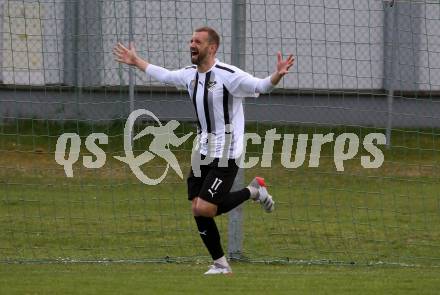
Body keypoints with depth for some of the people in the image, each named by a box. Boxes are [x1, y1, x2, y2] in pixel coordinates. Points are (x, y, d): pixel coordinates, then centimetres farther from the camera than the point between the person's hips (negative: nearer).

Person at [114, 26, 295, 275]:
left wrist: (278, 75, -41)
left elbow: (261, 86, -21)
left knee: (204, 209, -16)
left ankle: (254, 192, 6)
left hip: (225, 154, -8)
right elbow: (164, 75, 27)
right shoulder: (190, 74, 8)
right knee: (198, 211, 2)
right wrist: (136, 62, 37)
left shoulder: (228, 75, -16)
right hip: (203, 152, 8)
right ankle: (221, 265, 14)